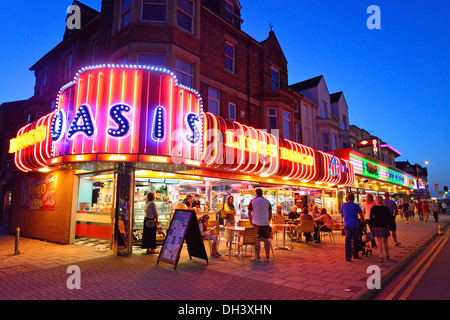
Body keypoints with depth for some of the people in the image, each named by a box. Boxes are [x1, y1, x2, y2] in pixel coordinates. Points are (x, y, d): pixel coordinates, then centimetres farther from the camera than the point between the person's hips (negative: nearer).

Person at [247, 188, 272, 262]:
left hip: (256, 223, -2)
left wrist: (251, 222, 9)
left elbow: (249, 213, 0)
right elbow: (270, 213, 10)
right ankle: (267, 257, 11)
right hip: (265, 223, 2)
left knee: (257, 240, 1)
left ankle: (257, 257, 3)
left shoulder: (252, 201, 0)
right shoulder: (267, 202, 7)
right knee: (266, 240, 7)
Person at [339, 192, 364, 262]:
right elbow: (361, 216, 4)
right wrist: (362, 221, 24)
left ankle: (348, 256, -1)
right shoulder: (356, 206, -2)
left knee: (348, 240, 3)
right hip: (355, 225, -2)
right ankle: (355, 255, 22)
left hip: (346, 225, 2)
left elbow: (342, 215, 19)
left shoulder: (343, 205, 6)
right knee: (355, 240, 13)